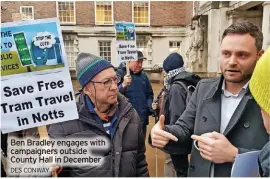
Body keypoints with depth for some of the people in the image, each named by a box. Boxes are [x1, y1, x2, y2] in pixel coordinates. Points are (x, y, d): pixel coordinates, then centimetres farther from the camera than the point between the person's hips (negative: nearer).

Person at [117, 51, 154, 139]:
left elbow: (149, 95, 19)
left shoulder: (143, 76, 9)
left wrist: (150, 107, 1)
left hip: (142, 119, 5)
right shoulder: (120, 74, -8)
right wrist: (123, 85, -35)